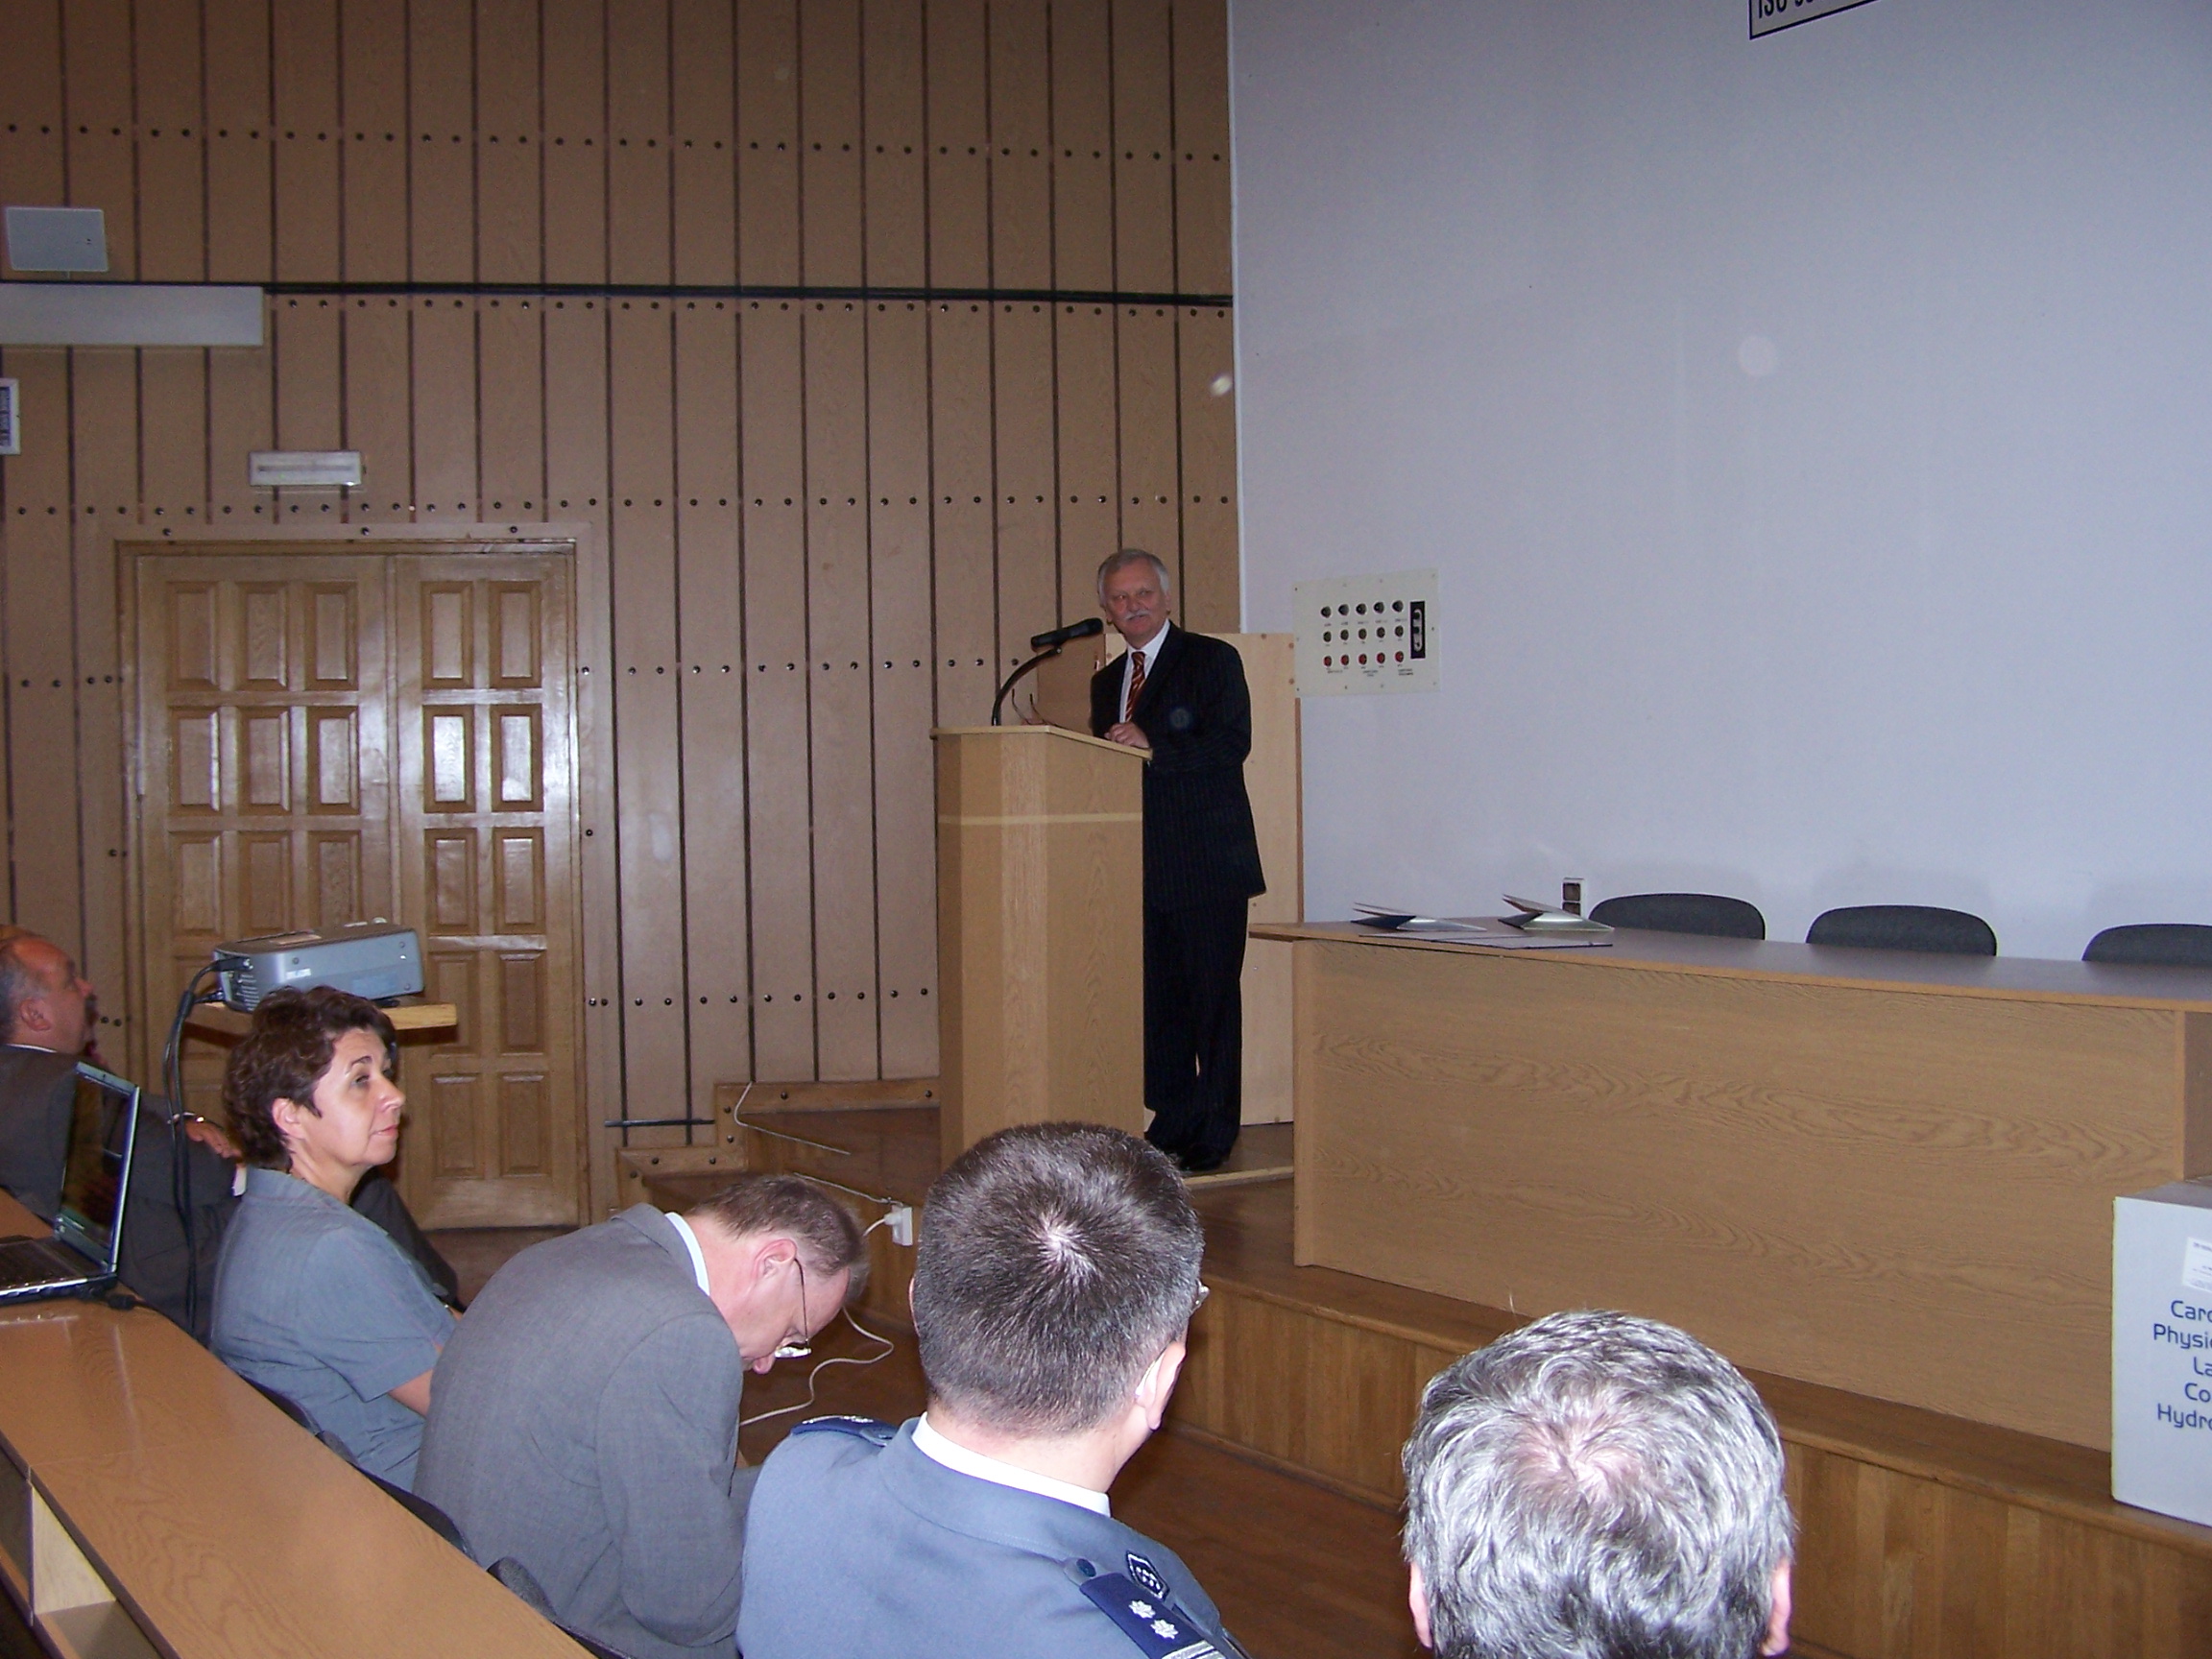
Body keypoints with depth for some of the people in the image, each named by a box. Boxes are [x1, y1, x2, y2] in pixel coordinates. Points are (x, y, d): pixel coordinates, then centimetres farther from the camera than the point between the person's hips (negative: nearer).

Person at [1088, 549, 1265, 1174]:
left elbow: (1232, 744, -14)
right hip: (1139, 866, 6)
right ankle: (1173, 1120, 19)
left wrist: (1152, 747, -22)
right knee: (1156, 998, 9)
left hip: (1206, 865, -6)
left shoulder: (1213, 660, -1)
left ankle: (1215, 1133, 5)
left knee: (1213, 998, -2)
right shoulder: (1106, 682, 18)